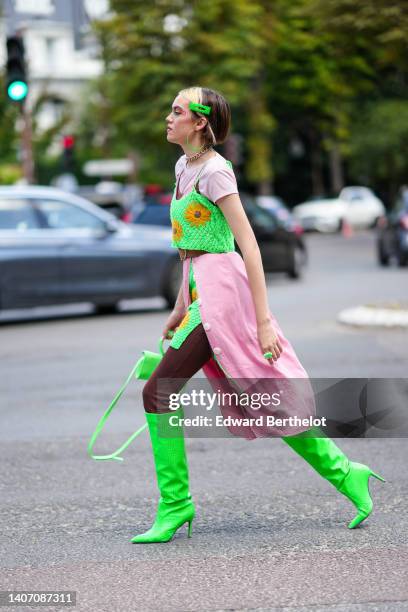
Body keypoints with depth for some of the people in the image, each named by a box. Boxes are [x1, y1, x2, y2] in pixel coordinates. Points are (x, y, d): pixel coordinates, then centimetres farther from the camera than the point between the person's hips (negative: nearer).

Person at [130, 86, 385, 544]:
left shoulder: (214, 171, -12)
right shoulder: (184, 167, 15)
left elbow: (248, 245, -17)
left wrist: (262, 320, -21)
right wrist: (180, 307, 25)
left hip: (220, 291, -9)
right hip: (201, 291, 9)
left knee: (158, 392, -10)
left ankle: (175, 506, -3)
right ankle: (344, 473, 18)